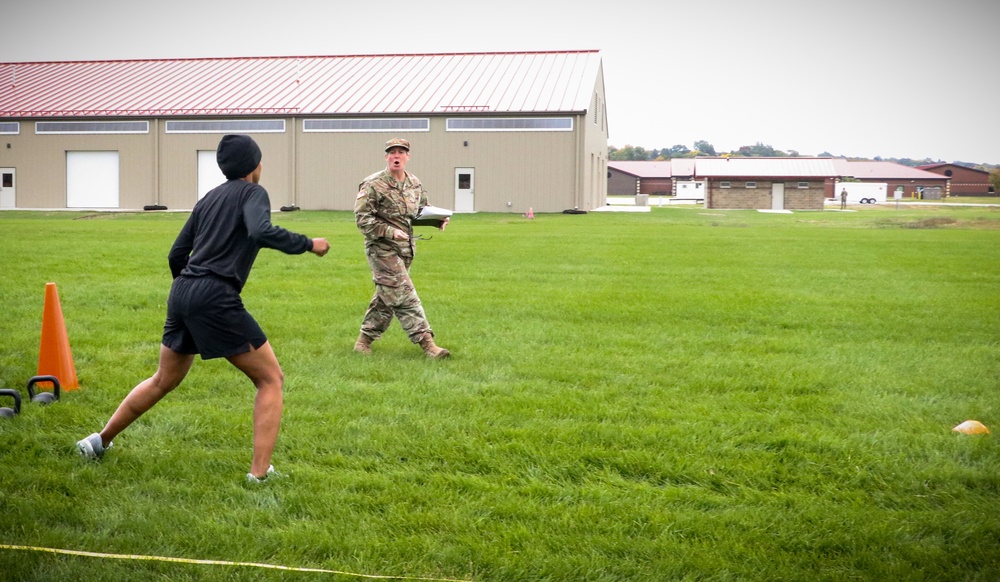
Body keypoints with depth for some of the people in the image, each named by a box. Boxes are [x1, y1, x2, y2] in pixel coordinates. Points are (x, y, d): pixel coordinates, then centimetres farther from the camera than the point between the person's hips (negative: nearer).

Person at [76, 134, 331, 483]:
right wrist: (308, 244, -13)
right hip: (216, 299, -8)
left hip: (181, 293, 8)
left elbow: (176, 254, 21)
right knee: (270, 379, 3)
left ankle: (99, 442, 35)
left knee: (163, 380, 26)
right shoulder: (252, 192, -1)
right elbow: (260, 232, -24)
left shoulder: (209, 198, 20)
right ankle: (260, 472, -4)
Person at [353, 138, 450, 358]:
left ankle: (365, 338, 27)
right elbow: (362, 218, -14)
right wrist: (390, 231, -23)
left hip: (406, 249, 7)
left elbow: (423, 211, 21)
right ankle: (425, 342, -11)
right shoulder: (373, 185, -12)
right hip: (382, 248, -7)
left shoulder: (415, 184, 9)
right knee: (404, 296, -11)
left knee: (386, 296, 14)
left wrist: (438, 220, 0)